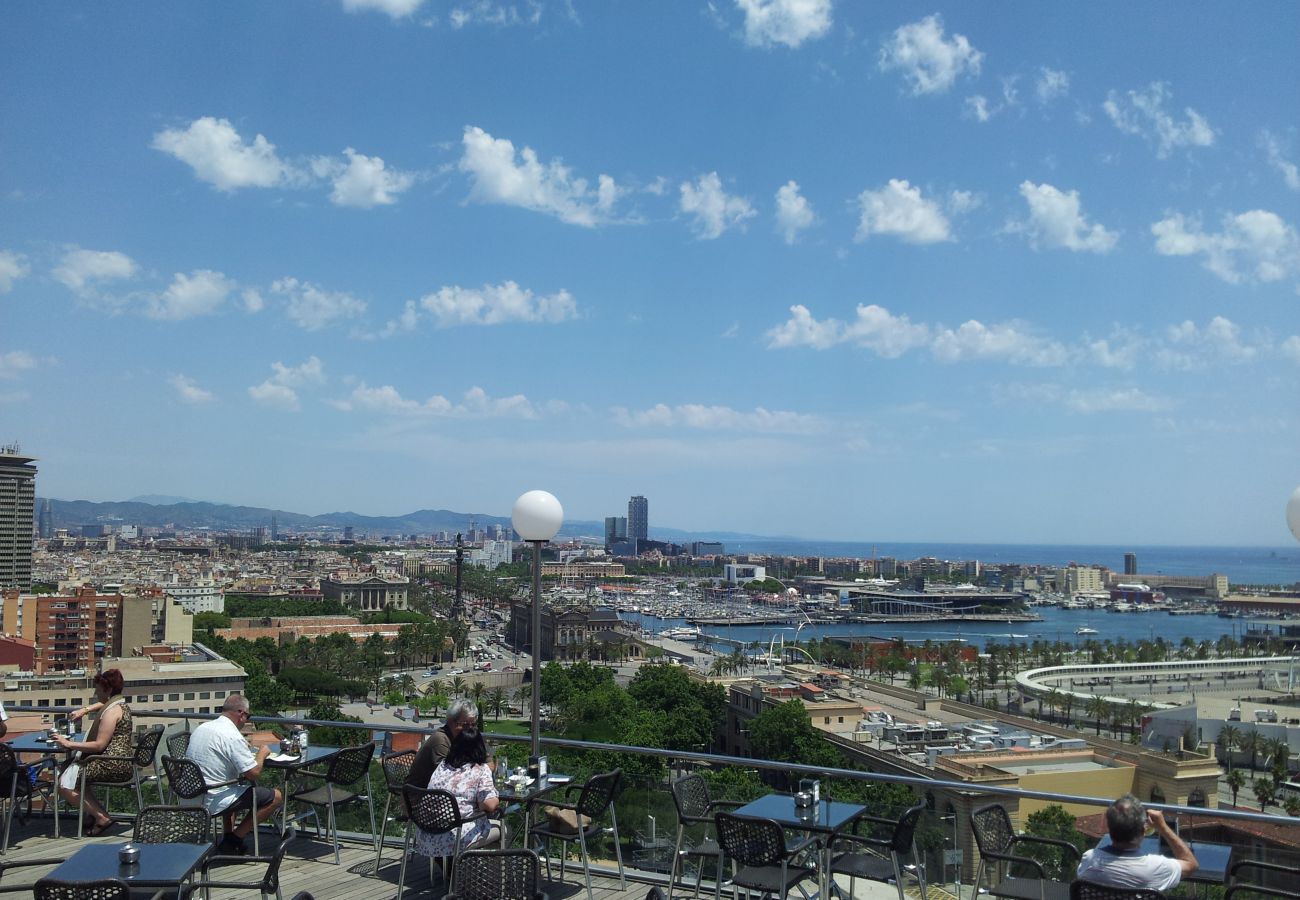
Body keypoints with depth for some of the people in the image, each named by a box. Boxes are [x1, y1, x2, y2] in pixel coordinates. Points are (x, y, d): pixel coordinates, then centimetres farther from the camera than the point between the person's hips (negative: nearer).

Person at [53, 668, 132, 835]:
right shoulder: (121, 704, 13)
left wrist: (69, 744, -17)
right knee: (69, 766, 23)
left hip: (112, 765, -11)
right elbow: (101, 704, 39)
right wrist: (84, 710, 20)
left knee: (65, 784, -10)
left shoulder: (112, 711, -17)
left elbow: (99, 745, -23)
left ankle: (101, 817, -6)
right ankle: (94, 811, 16)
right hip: (121, 762, 11)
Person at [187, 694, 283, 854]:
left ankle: (228, 837, 27)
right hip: (213, 802, -9)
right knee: (276, 797, -3)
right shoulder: (233, 737, -19)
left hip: (191, 797, 9)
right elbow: (253, 773, -20)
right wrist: (262, 753, -1)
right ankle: (234, 839, 2)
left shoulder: (201, 728, 7)